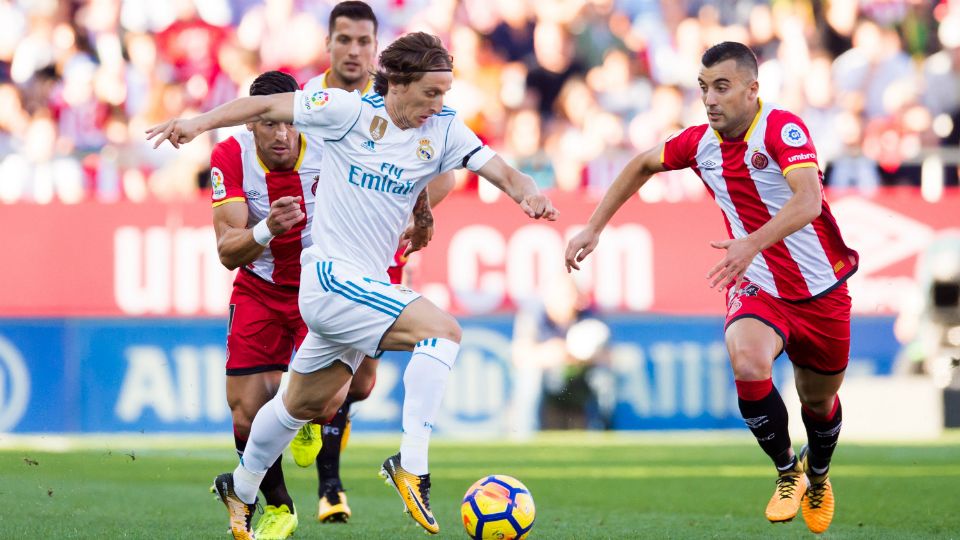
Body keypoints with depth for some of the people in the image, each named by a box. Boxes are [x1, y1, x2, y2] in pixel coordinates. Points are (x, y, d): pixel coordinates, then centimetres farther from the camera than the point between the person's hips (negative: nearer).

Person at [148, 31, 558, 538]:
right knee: (442, 329, -25)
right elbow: (267, 106, -4)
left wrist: (526, 192, -23)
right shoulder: (349, 110, -11)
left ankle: (241, 488, 43)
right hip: (331, 276, -7)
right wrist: (199, 121, -11)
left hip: (369, 284, 7)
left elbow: (500, 171, -3)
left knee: (311, 402, 23)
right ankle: (411, 463, -26)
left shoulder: (444, 131, 2)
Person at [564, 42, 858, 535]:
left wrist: (752, 243, -52)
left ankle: (817, 476, 49)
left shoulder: (782, 128, -22)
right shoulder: (701, 142, -5)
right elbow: (644, 164, 15)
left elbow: (807, 201, -37)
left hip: (821, 291, -2)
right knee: (748, 366, -29)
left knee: (819, 402, 14)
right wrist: (594, 228, 11)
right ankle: (787, 472, -5)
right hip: (758, 288, 2)